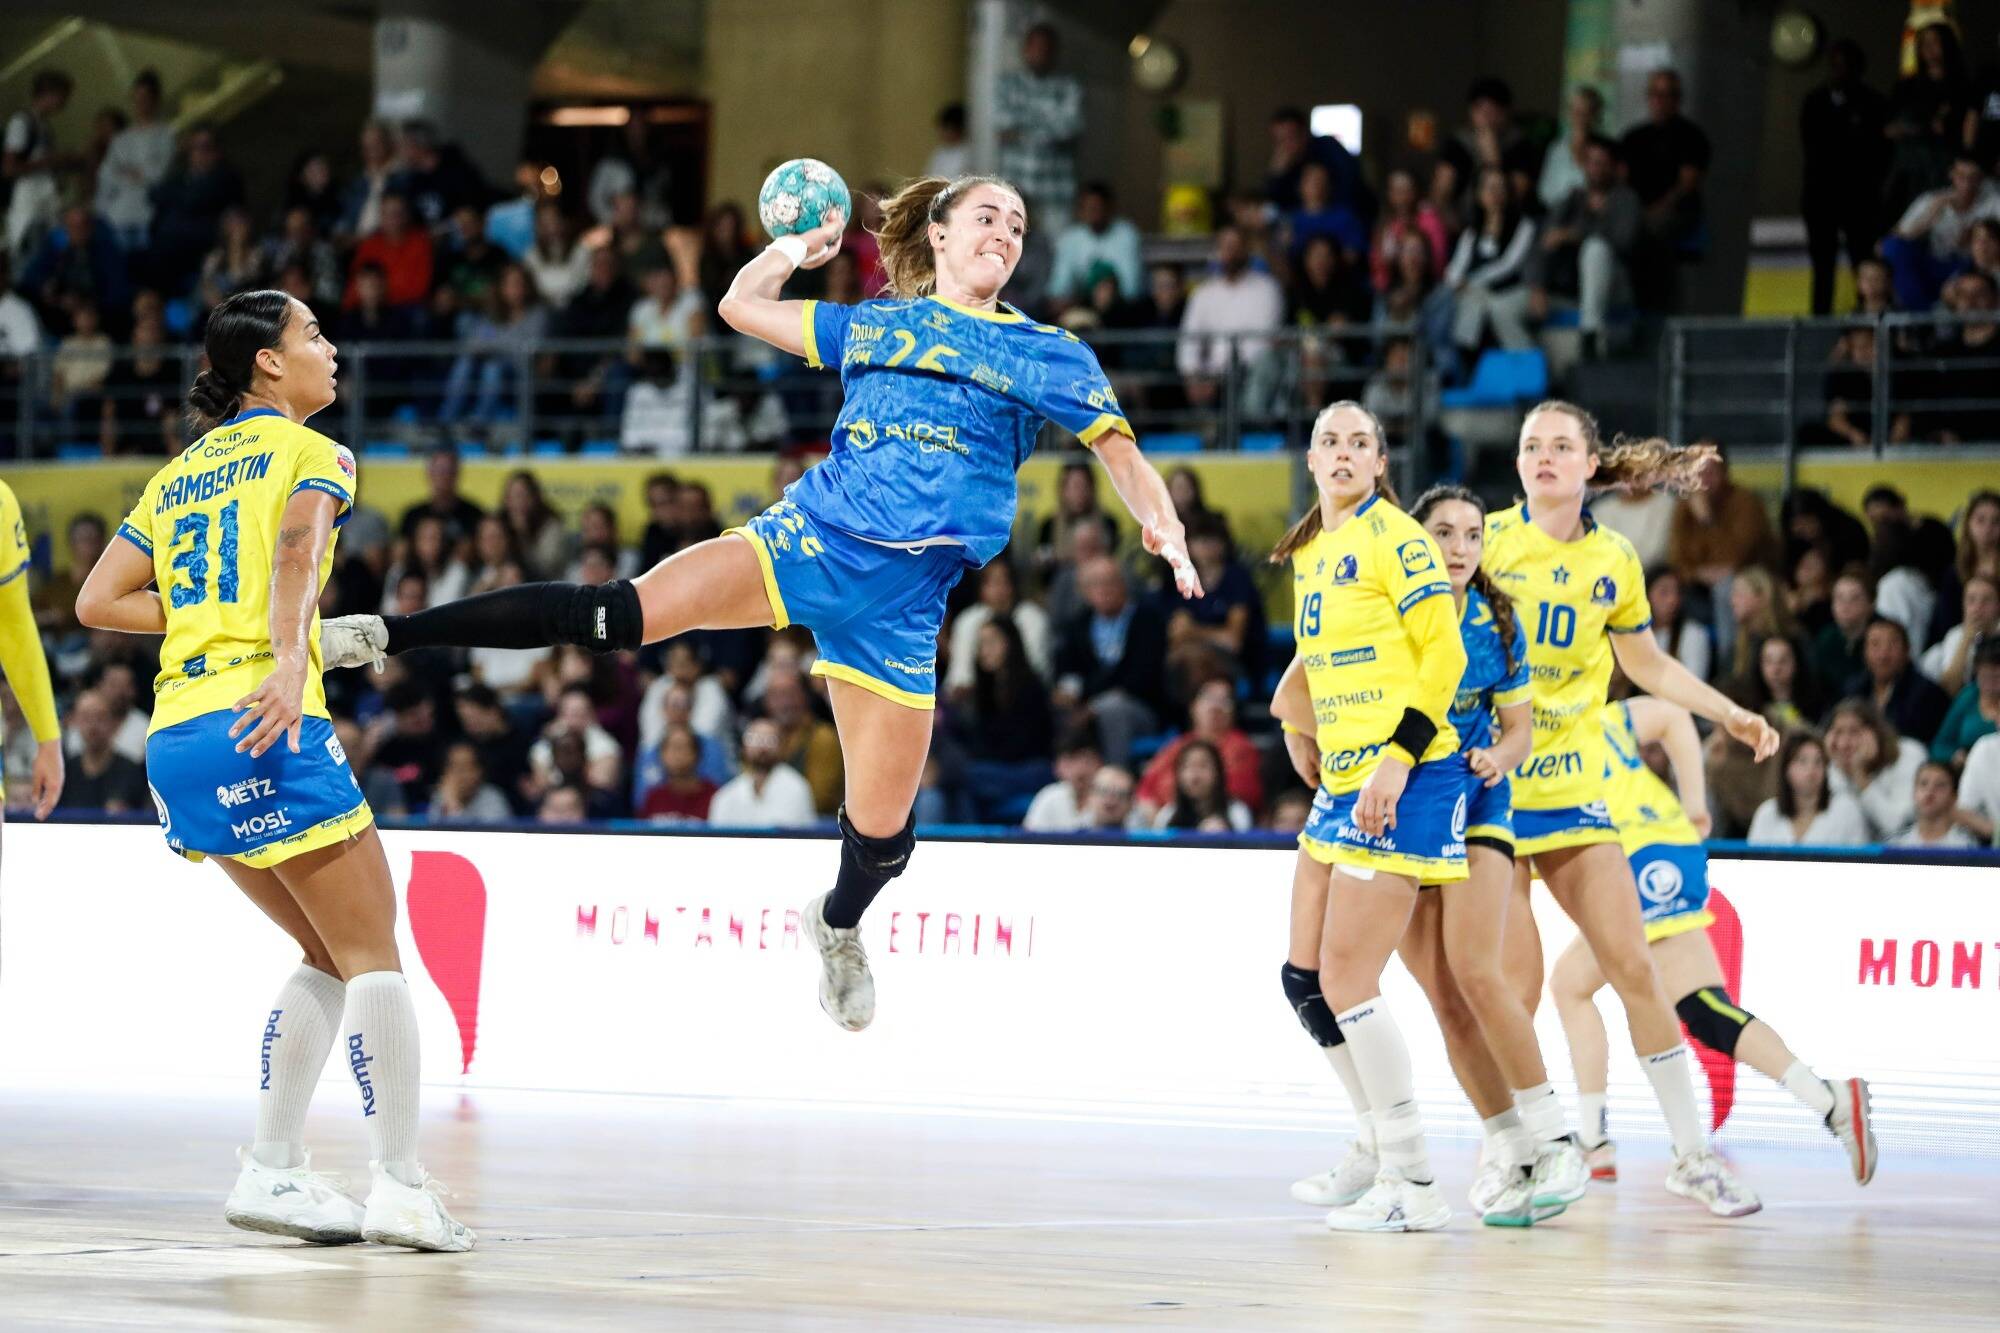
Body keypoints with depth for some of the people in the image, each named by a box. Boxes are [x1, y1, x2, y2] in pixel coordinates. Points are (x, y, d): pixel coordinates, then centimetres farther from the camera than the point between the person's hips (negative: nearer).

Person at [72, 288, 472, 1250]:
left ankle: (273, 1171, 10)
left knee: (331, 957, 16)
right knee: (373, 954, -2)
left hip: (176, 739, 7)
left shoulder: (181, 473, 23)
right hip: (262, 730, -7)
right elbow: (297, 549, -19)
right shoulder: (311, 453, 3)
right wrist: (290, 655, -33)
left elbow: (96, 601, 19)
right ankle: (400, 1188, -8)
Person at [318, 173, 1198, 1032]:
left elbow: (1119, 449, 2)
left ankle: (839, 924, 35)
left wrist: (1162, 525, -15)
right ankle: (390, 635, -20)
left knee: (882, 829, 0)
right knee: (617, 614, -20)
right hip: (808, 539, 0)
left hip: (898, 601, 0)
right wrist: (798, 247, 12)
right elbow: (742, 306, 25)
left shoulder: (1048, 355, 8)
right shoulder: (871, 326, 14)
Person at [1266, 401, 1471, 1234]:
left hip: (1405, 781, -8)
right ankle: (1382, 1146, 17)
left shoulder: (1392, 536, -8)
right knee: (1305, 978, 6)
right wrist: (1301, 728, 22)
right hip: (1343, 783, 8)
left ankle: (1413, 1188, -4)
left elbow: (1444, 653, -13)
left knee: (1347, 981, -10)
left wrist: (1397, 759, -19)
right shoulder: (1307, 555, 16)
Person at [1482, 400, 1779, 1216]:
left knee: (1634, 969, -2)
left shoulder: (1612, 561, 7)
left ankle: (1692, 1155, 6)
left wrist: (1729, 715, 13)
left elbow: (1648, 666, 20)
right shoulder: (1484, 539, -4)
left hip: (1572, 787, 3)